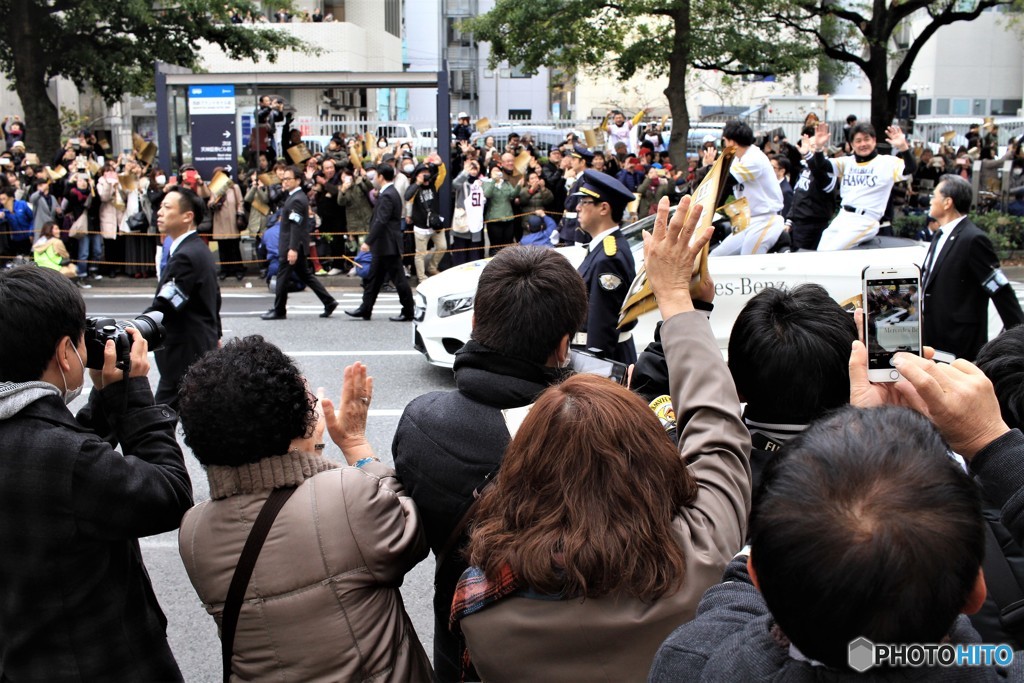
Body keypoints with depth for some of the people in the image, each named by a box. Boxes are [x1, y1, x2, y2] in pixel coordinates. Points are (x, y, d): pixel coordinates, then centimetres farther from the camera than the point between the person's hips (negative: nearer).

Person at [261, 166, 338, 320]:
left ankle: (279, 311, 6)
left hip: (292, 247, -10)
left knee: (283, 277, -2)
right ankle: (329, 302, 15)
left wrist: (293, 249, -29)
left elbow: (296, 226, -24)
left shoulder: (297, 199, -17)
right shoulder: (296, 196, 15)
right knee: (304, 275, 14)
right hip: (295, 246, 10)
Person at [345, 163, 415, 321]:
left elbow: (381, 221, -24)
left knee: (398, 279, -4)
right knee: (374, 278, 13)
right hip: (384, 246, 11)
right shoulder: (390, 193, 15)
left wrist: (368, 241, -24)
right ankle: (365, 310, 19)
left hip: (388, 246, -11)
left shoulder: (387, 196, -18)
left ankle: (408, 312, 3)